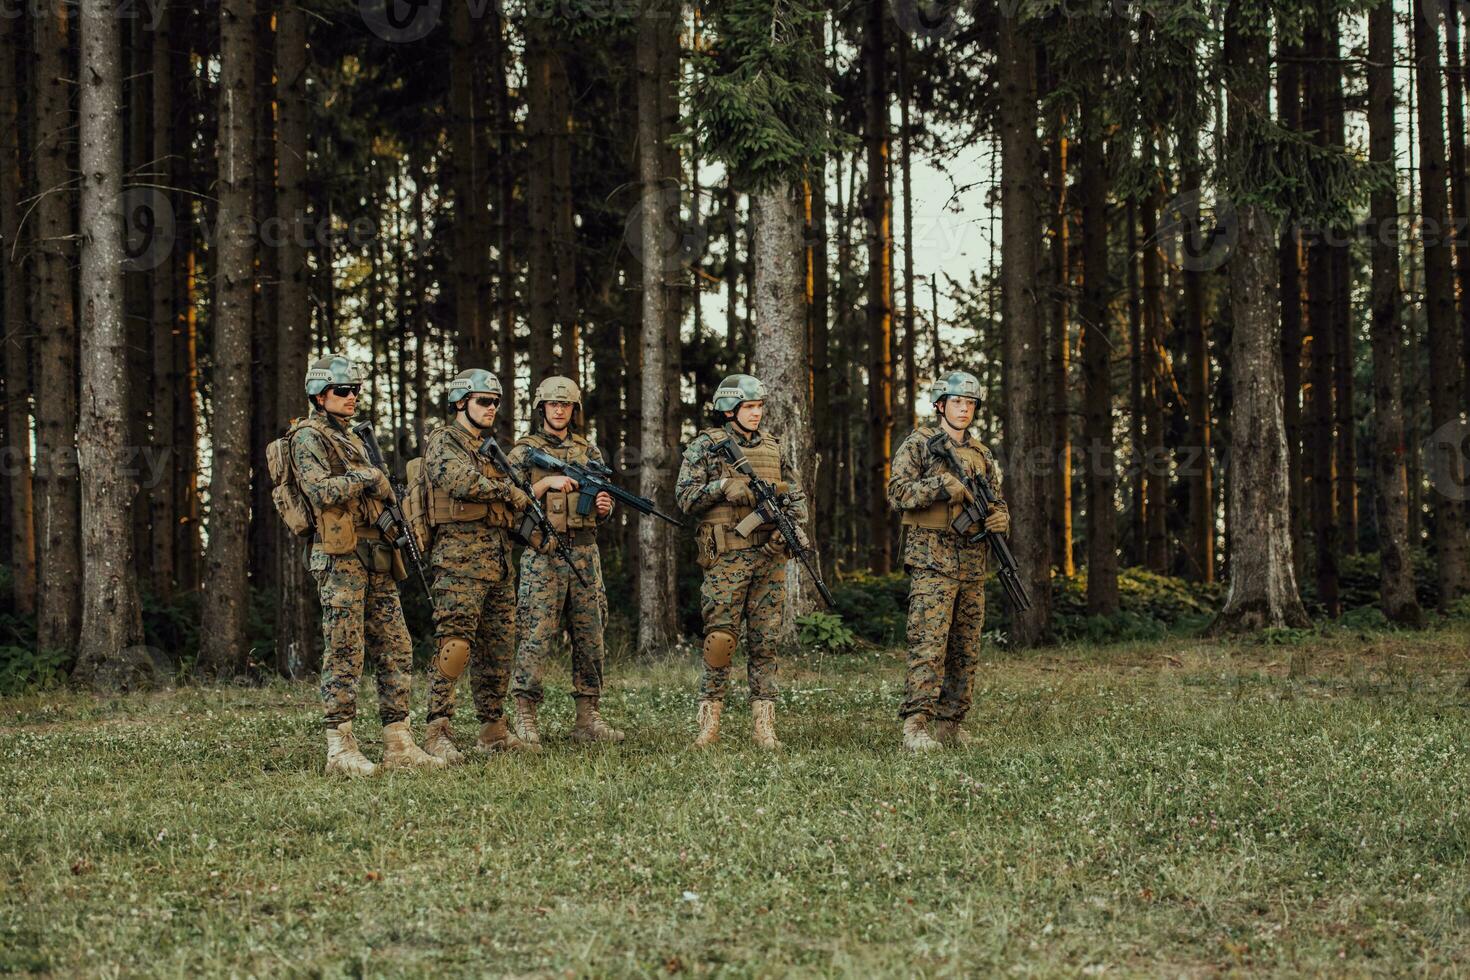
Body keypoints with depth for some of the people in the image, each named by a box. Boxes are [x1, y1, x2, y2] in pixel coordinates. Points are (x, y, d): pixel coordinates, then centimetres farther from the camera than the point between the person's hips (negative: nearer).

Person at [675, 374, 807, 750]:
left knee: (765, 641, 3)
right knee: (720, 638, -7)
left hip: (770, 554, 4)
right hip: (727, 557, -4)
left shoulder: (772, 447, 15)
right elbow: (685, 497, -4)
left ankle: (764, 725, 5)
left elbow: (796, 496, 19)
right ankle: (710, 720, 0)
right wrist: (722, 485, -18)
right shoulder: (706, 445, 1)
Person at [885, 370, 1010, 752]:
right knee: (928, 643, -15)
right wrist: (943, 486, -21)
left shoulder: (981, 455, 18)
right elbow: (898, 493, -9)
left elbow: (996, 501, 23)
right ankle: (915, 725, -18)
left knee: (965, 649, 7)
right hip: (932, 559, -7)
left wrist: (1000, 517, 0)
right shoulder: (918, 445, 0)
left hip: (972, 562, 7)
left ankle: (950, 723, 13)